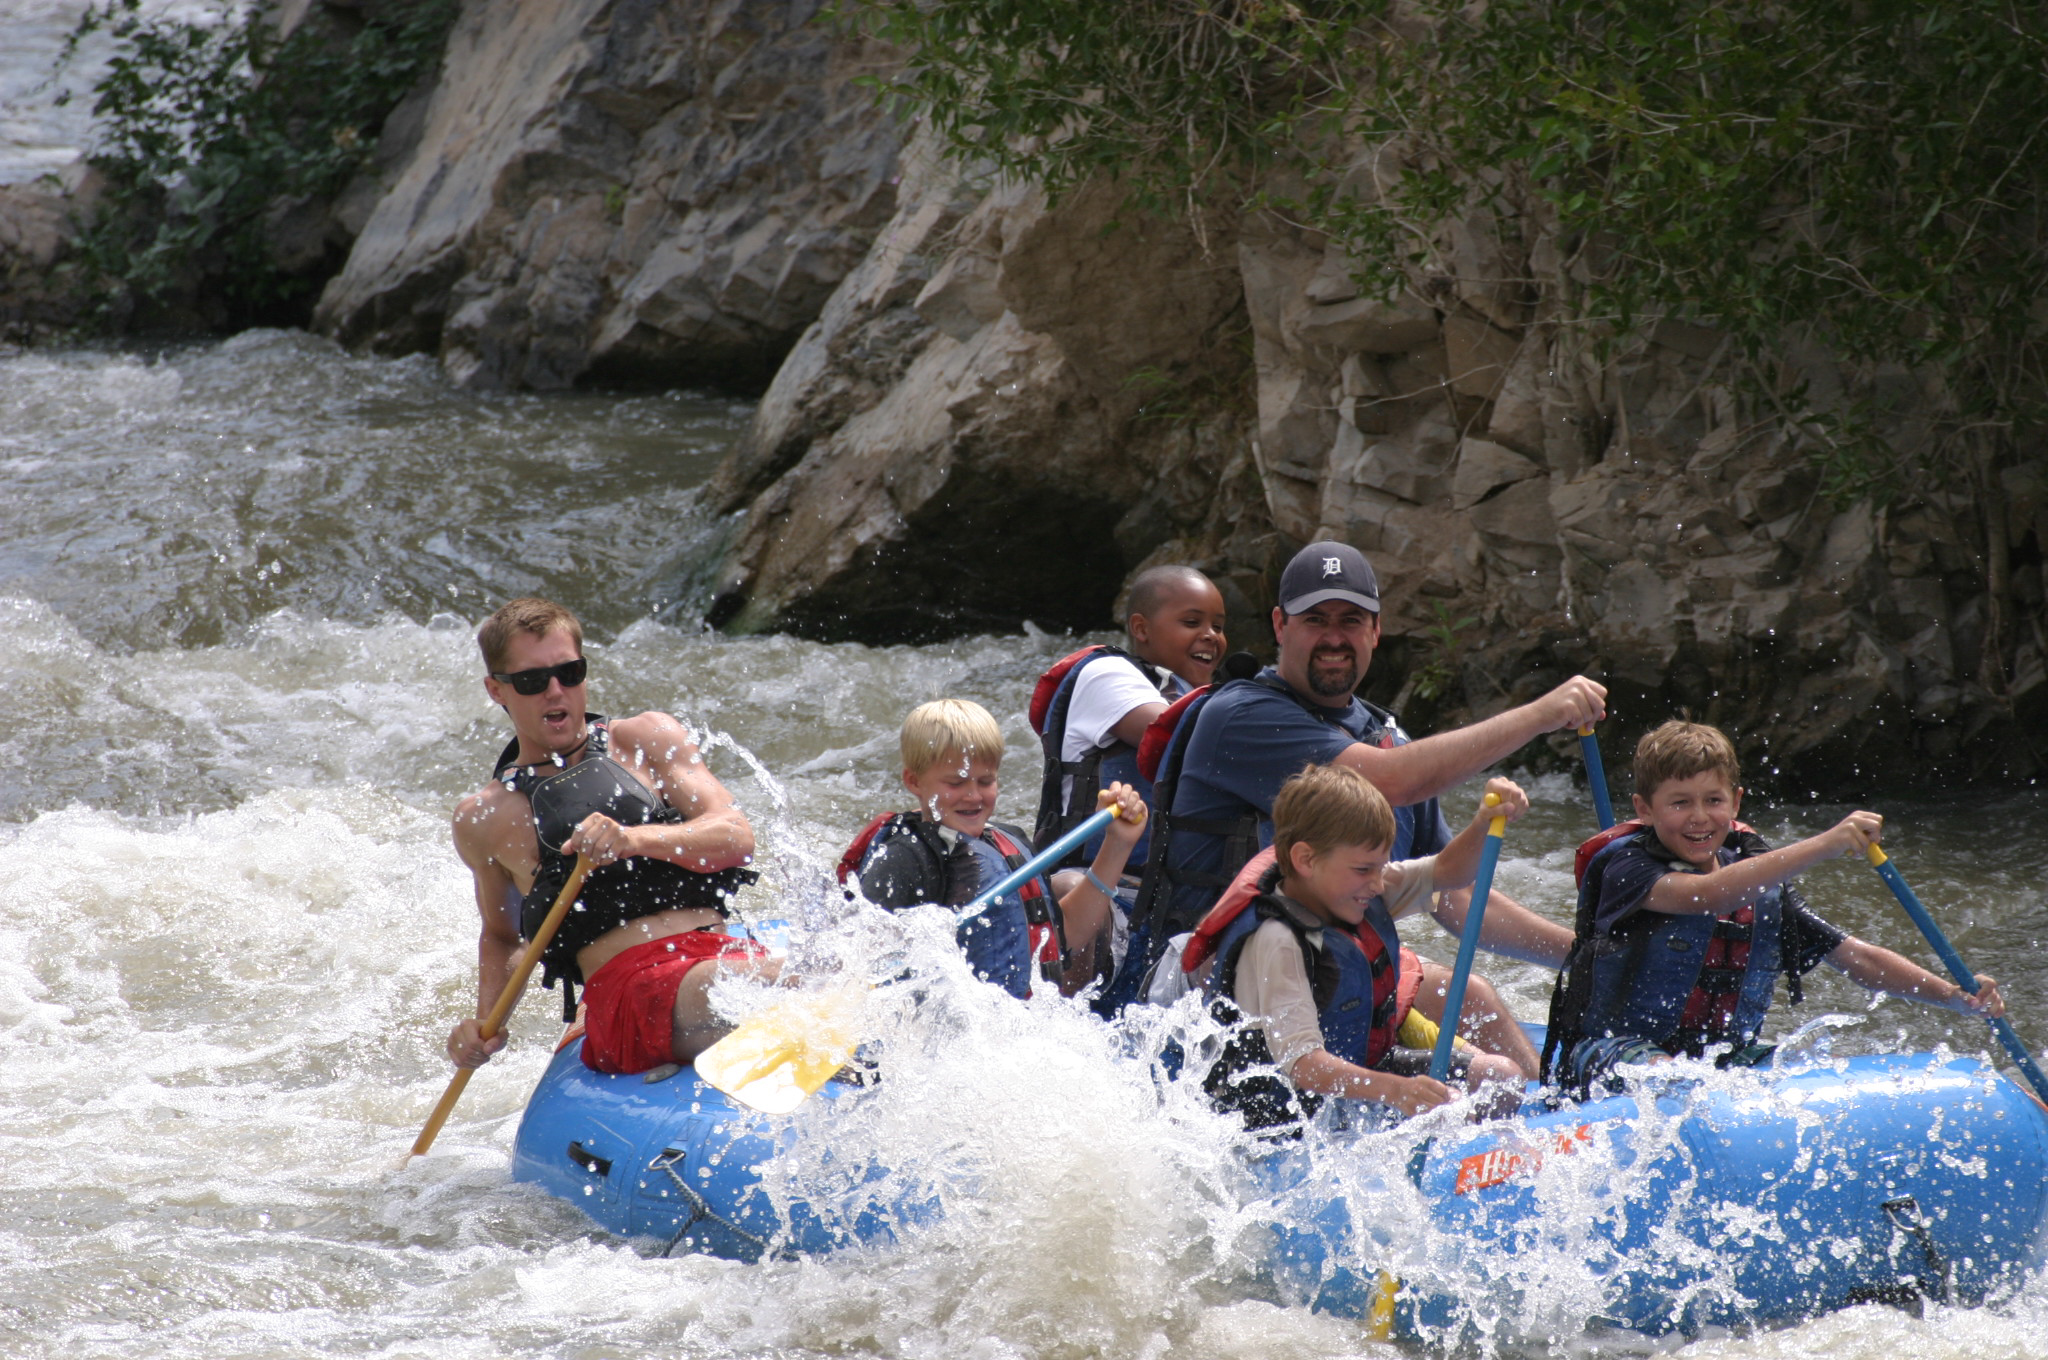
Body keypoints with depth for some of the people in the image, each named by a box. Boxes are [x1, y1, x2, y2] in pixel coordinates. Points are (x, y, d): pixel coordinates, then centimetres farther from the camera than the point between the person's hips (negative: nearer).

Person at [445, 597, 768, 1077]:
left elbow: (736, 836, 5)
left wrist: (635, 839, -14)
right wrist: (486, 1026, 11)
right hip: (625, 995, -3)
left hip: (722, 950, 3)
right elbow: (500, 936, 30)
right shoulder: (484, 818, 16)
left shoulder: (647, 740, 17)